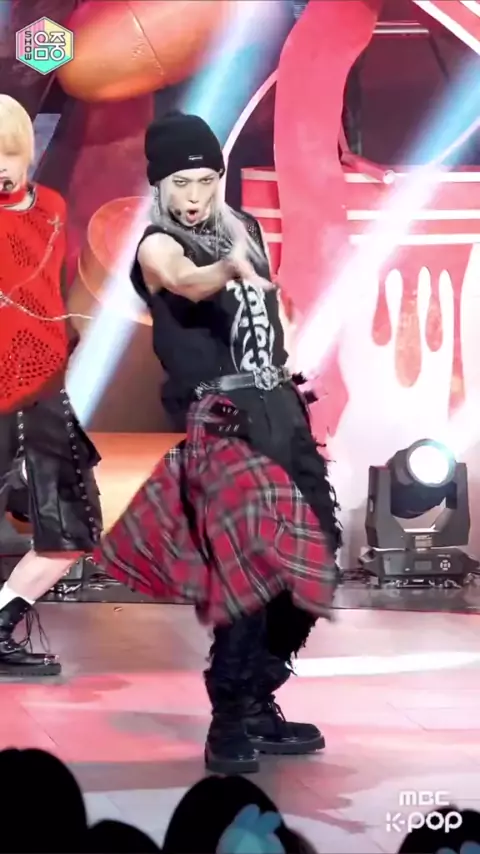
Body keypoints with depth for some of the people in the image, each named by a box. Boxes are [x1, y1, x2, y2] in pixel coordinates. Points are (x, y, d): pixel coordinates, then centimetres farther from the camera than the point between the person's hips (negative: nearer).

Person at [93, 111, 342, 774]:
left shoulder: (244, 229, 14)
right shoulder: (158, 246, -8)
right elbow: (185, 282, -32)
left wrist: (290, 389, 16)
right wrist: (230, 268, -54)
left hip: (279, 412, 7)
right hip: (220, 420, -7)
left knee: (307, 562, 6)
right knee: (251, 565, -21)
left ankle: (258, 706, 18)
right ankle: (228, 723, -13)